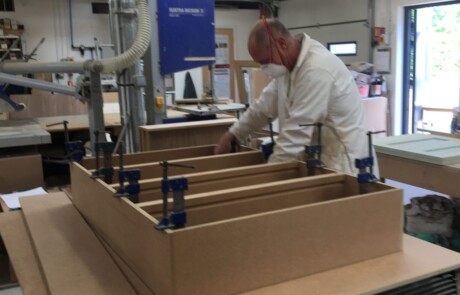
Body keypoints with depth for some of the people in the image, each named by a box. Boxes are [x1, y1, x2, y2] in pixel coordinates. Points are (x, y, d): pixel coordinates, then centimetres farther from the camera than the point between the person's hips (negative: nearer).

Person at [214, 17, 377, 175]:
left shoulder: (316, 69, -25)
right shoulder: (290, 62, 5)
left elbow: (296, 132, -25)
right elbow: (264, 105, 16)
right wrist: (230, 135, 14)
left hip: (340, 163, -8)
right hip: (318, 160, 8)